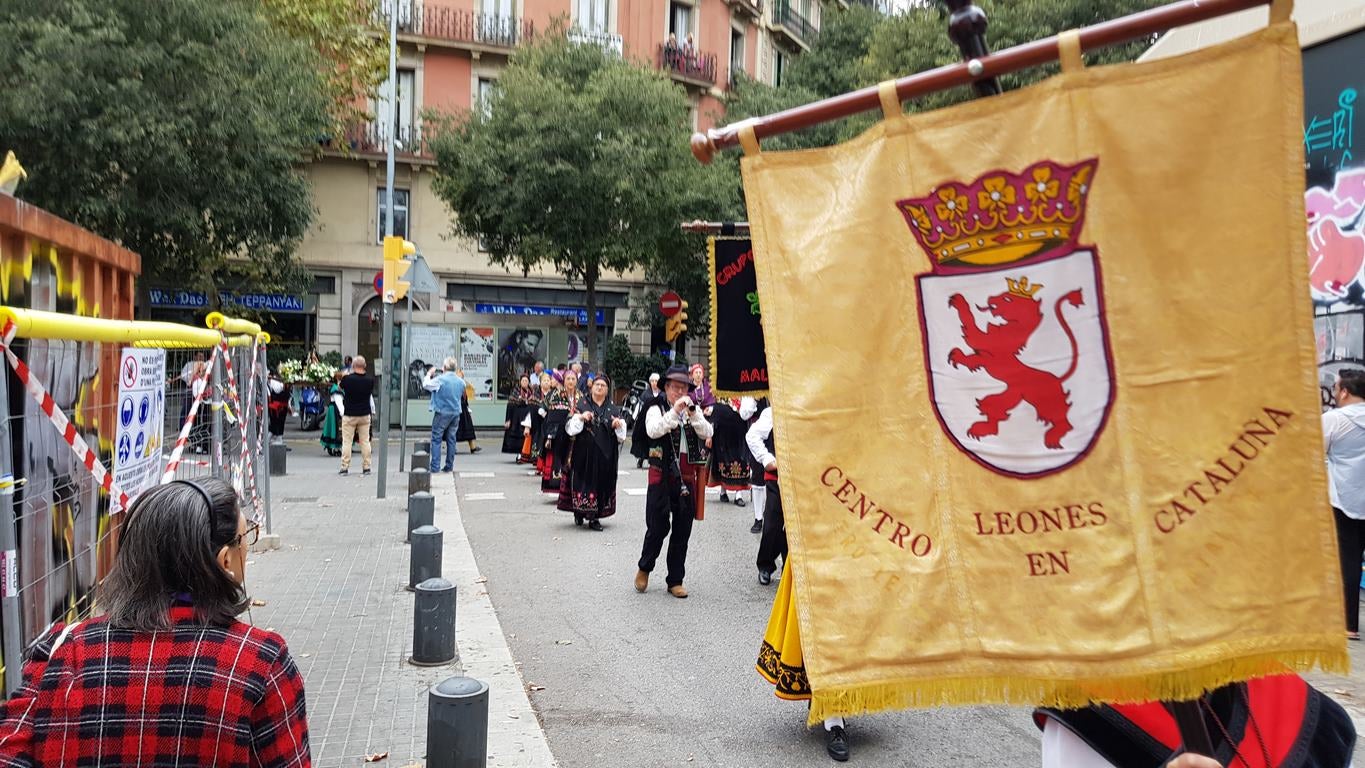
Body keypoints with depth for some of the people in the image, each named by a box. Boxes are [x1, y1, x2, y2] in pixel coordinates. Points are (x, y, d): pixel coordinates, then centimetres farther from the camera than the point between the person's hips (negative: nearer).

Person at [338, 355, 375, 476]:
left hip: (349, 415, -2)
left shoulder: (347, 379, -15)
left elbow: (340, 387, 5)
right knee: (365, 441, 9)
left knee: (346, 441, 4)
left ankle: (345, 467, 4)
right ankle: (366, 467, 11)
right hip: (365, 414, 3)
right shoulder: (369, 381, -8)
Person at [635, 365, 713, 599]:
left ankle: (675, 580, 18)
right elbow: (653, 431, -19)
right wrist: (675, 411, -24)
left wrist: (692, 412, -16)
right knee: (658, 527, -1)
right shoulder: (657, 409, 1)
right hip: (662, 475, -3)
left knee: (682, 531, 7)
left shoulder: (694, 410, 11)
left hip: (688, 476, 4)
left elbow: (707, 433, -4)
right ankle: (644, 568, 24)